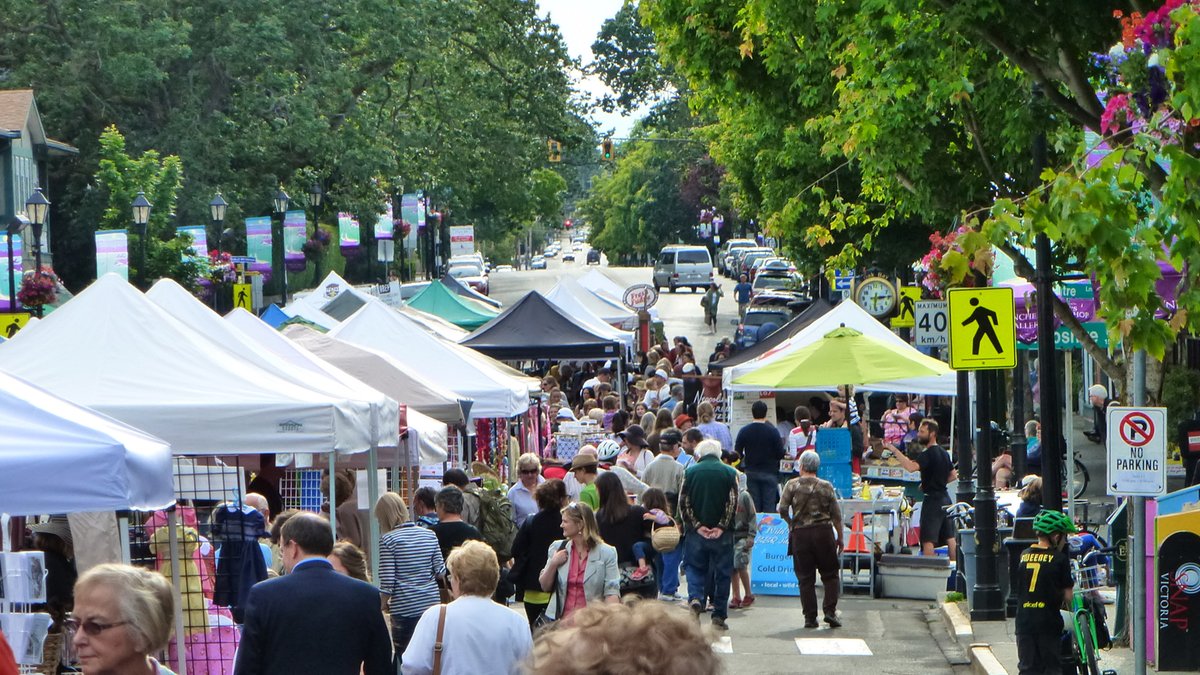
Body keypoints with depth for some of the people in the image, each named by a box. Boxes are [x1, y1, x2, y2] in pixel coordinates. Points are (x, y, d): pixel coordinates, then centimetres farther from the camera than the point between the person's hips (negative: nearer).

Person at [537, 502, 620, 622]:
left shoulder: (606, 553, 0)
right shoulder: (557, 548, 12)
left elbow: (612, 591, -6)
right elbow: (545, 587, 15)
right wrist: (553, 564, -1)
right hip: (562, 620, 3)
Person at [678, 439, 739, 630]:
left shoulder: (690, 471, 2)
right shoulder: (729, 473, 1)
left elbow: (683, 502, -3)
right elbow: (733, 503, -6)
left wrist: (697, 526, -3)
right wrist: (721, 527, -6)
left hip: (696, 531, 0)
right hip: (722, 534, 0)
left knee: (695, 567, 11)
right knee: (722, 573, 7)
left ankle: (695, 598, -16)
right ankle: (719, 616, 6)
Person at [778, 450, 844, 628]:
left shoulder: (792, 485, 0)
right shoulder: (826, 487, 3)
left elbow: (782, 510, -4)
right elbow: (836, 515, 3)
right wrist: (840, 538, 12)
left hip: (800, 534, 0)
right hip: (824, 532, 0)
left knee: (805, 578, 5)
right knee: (830, 575, 10)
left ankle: (810, 617, 3)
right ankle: (830, 611, -3)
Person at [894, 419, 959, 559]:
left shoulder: (927, 454, -16)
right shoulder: (944, 453, 13)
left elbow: (911, 467, -34)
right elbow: (953, 476, 20)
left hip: (932, 500, -9)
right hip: (945, 497, 9)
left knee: (928, 540, -8)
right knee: (949, 537, 12)